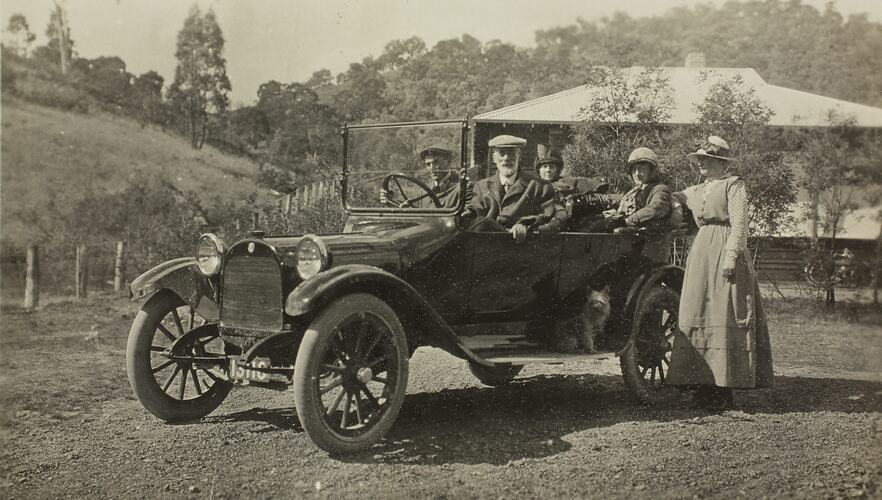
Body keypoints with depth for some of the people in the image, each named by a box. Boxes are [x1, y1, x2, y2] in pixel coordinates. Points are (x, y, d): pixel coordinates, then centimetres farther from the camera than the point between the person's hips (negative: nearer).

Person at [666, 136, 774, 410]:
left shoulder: (733, 185, 1)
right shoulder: (695, 192, 21)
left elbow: (739, 224, -7)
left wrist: (731, 256, -17)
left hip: (724, 253, -7)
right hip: (700, 254, 7)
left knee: (723, 318, -9)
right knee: (696, 316, 1)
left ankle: (724, 392, -9)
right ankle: (704, 389, 4)